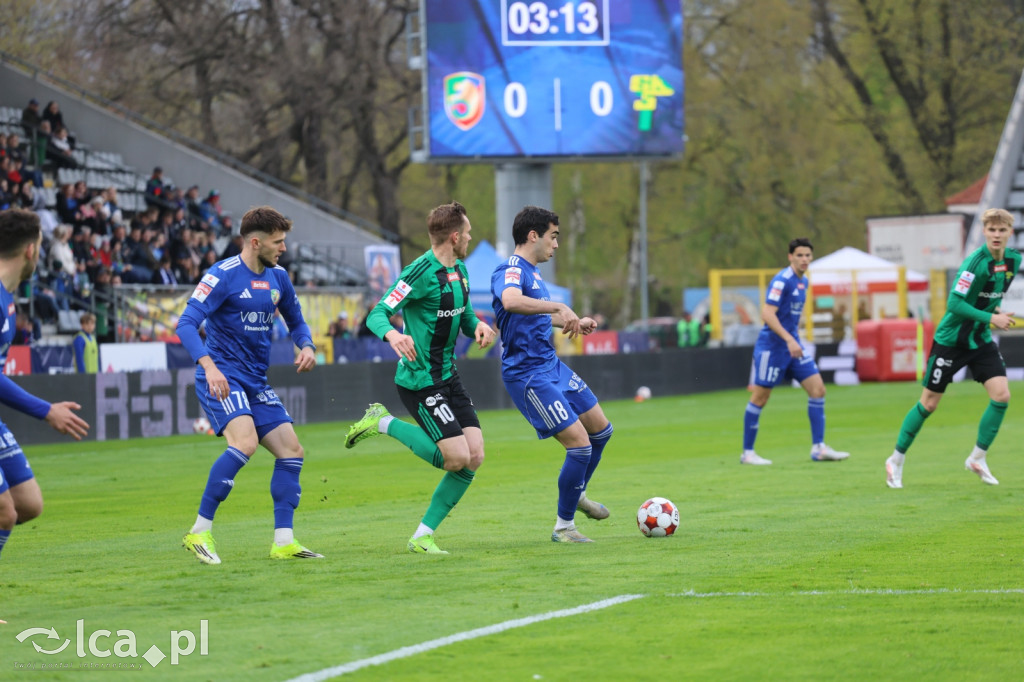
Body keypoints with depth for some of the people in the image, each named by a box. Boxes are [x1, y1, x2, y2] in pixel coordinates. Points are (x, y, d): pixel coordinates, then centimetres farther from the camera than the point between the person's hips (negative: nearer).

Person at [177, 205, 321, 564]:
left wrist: (307, 346, 1)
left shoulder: (278, 277, 9)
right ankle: (200, 532, -22)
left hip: (256, 383, 8)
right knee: (245, 441, -28)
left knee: (291, 451, 1)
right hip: (222, 378, -8)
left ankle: (283, 542, 4)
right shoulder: (223, 276, -13)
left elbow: (296, 321, 24)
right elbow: (186, 323, -19)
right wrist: (209, 366, -34)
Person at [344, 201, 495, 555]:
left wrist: (479, 325, -1)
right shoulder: (421, 272, -17)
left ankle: (422, 536, 5)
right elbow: (376, 315, -19)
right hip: (419, 378, -9)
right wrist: (392, 335, -41)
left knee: (474, 457, -2)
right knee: (457, 458, -15)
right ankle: (384, 424, 5)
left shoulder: (460, 270, 9)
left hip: (448, 376, 9)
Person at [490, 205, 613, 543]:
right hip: (527, 374, -10)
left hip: (551, 366, 10)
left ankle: (577, 493, 39)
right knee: (580, 443, -12)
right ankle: (563, 526, 2)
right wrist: (560, 308, -42)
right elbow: (511, 301, -43)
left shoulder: (531, 272, 13)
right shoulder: (510, 271, -18)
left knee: (601, 429, 17)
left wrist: (574, 323, 22)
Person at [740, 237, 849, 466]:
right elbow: (767, 314, -23)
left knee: (818, 389, -1)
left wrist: (794, 340, 20)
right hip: (772, 345, -8)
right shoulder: (782, 280, -15)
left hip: (792, 345, 8)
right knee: (760, 397, -2)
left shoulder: (803, 281, 11)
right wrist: (789, 340, -28)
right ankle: (747, 453, 7)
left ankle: (818, 448, 1)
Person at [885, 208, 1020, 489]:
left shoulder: (1013, 259, 0)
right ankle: (896, 460, 18)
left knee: (1001, 395, -10)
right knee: (929, 403, 1)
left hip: (981, 340, 6)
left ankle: (977, 458, 6)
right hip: (951, 339, -6)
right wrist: (991, 318, -27)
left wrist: (997, 311, 1)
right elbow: (954, 302, -26)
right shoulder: (976, 262, -23)